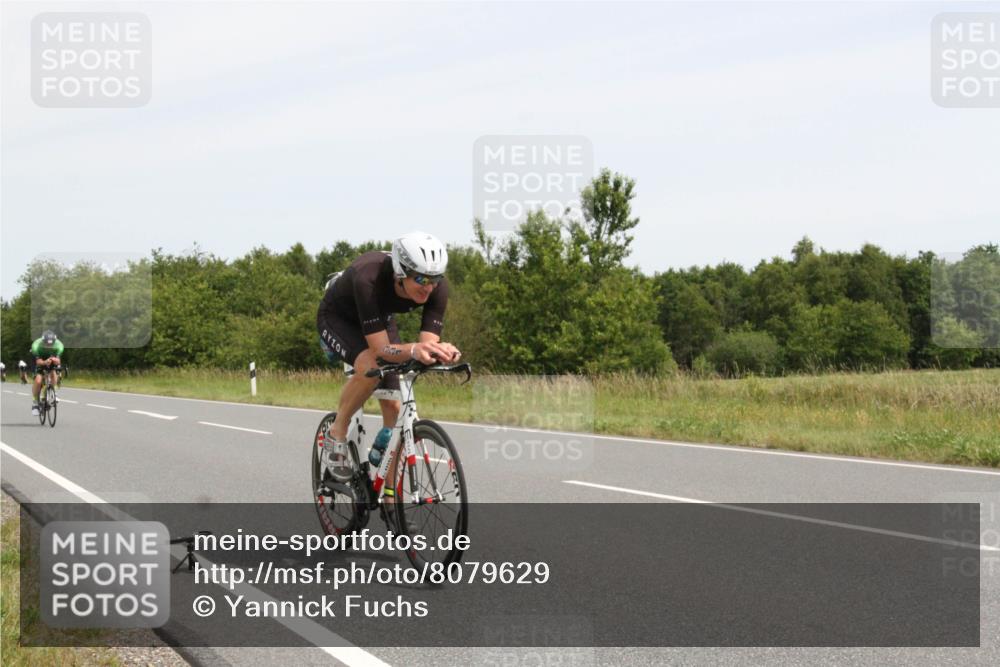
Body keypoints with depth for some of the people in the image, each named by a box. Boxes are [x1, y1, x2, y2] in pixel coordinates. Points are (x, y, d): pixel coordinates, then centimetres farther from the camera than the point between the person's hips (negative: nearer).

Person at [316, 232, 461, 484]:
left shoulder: (437, 287, -29)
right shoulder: (368, 278, -43)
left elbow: (429, 342, -30)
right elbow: (380, 349, -44)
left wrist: (441, 351, -54)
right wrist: (414, 350, -63)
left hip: (380, 320, 5)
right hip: (337, 319, -5)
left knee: (394, 407, -6)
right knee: (369, 368, -36)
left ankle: (389, 500, 6)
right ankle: (337, 434, -11)